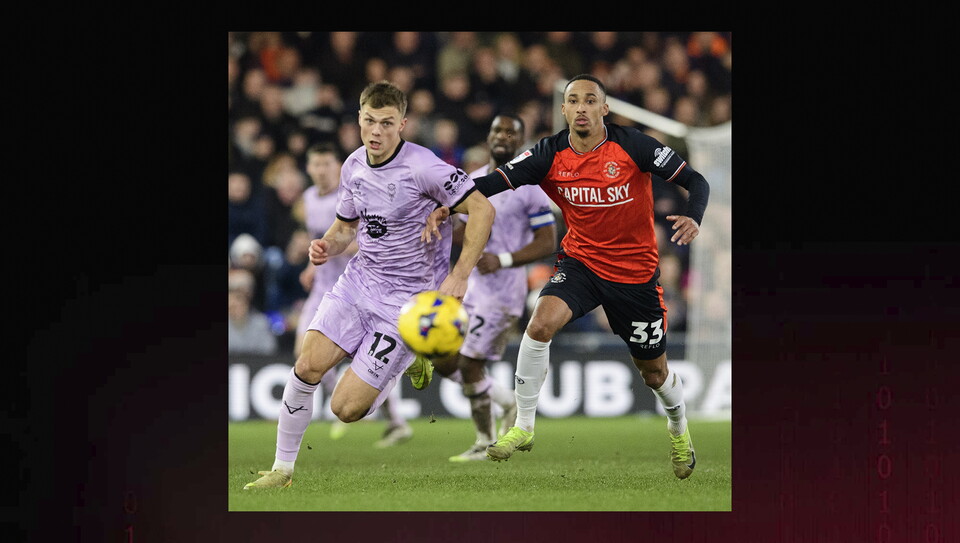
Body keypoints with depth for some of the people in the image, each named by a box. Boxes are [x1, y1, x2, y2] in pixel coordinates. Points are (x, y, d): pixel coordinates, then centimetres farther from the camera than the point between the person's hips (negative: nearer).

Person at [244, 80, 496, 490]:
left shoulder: (422, 167, -18)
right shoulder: (353, 167, 4)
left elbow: (481, 209, -16)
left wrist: (459, 276, -22)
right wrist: (326, 247, -5)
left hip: (409, 299, -6)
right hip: (359, 281, 6)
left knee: (346, 408, -10)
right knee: (309, 364, -16)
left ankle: (411, 360, 19)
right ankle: (282, 468, 2)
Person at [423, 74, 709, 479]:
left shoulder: (632, 146, -16)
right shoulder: (550, 154, -11)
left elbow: (695, 181, -12)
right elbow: (494, 181, -19)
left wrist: (693, 218, -32)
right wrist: (448, 205, -36)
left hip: (635, 271, -1)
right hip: (580, 260, 1)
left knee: (654, 373, 10)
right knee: (541, 323, -27)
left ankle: (679, 429, 45)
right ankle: (523, 427, -12)